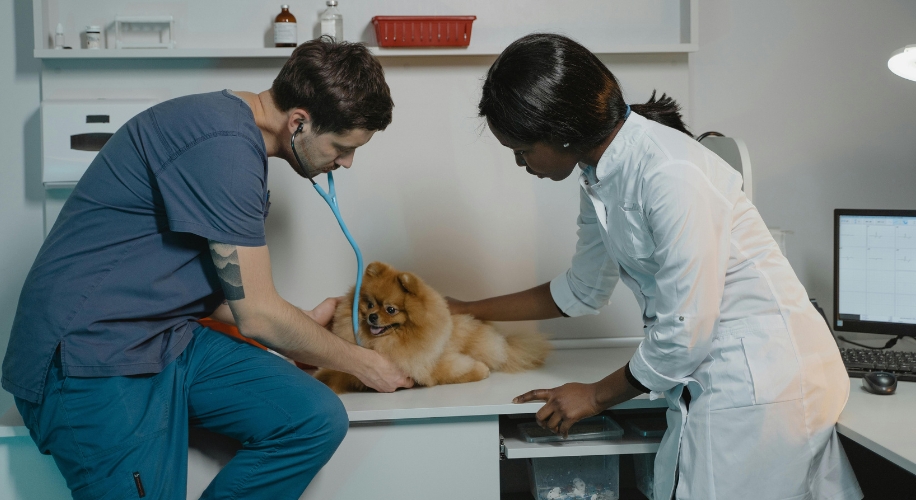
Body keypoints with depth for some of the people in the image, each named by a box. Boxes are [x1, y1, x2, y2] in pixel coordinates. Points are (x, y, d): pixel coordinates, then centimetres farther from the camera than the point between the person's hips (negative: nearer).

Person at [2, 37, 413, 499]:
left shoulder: (238, 132, 10)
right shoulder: (224, 145, -22)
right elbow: (257, 315, -14)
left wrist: (305, 325, 22)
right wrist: (360, 362, 0)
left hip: (170, 336, 9)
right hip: (92, 355, -9)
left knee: (318, 420, -8)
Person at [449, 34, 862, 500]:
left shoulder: (671, 174, -23)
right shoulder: (599, 177, 6)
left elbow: (683, 334, -20)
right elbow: (582, 290, 22)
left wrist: (596, 396, -4)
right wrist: (470, 311, 25)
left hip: (762, 385, -8)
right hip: (718, 382, 8)